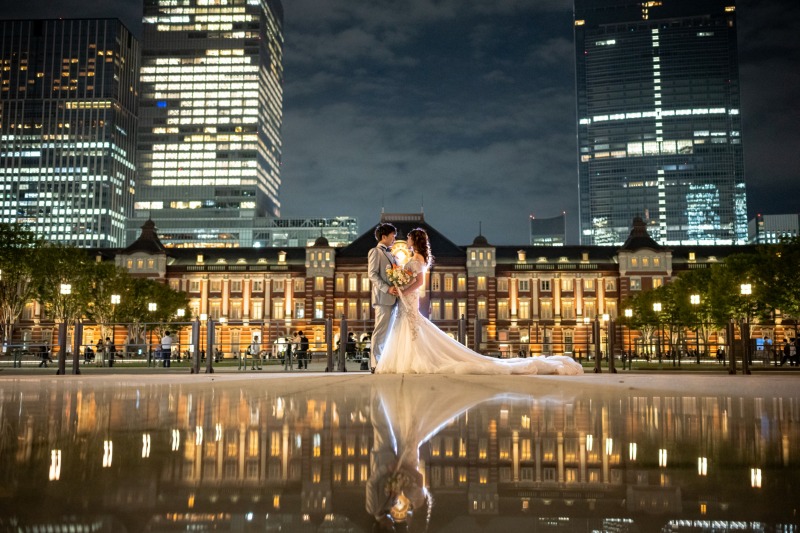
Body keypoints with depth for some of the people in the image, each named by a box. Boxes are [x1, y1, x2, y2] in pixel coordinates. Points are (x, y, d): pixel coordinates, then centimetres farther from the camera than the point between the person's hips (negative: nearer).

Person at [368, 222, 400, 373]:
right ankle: (375, 365, -6)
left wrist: (397, 288, 5)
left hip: (392, 298, 8)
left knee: (387, 331, 8)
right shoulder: (375, 252, -2)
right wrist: (387, 288, -21)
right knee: (381, 331, -8)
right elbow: (372, 275, -12)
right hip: (383, 298, -8)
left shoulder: (390, 254, 23)